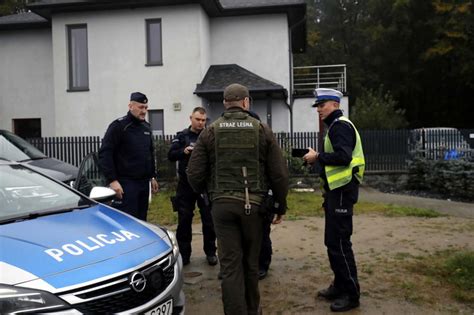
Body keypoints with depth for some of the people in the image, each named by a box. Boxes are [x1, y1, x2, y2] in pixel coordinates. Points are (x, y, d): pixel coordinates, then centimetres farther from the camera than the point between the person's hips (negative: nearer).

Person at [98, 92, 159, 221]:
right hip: (126, 184, -7)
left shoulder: (146, 127, 14)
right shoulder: (119, 126, -8)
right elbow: (105, 153, -14)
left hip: (144, 182, 7)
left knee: (141, 220, 12)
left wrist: (153, 176, 18)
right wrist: (112, 180, -20)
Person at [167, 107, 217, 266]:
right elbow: (170, 155, -2)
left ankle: (210, 252, 21)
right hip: (186, 184, 1)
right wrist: (183, 151, -20)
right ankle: (184, 253, 19)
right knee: (184, 220, 7)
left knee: (209, 220, 6)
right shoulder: (182, 136, 6)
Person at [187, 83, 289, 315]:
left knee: (230, 265, 5)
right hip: (253, 204, 1)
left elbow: (194, 173, 0)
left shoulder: (211, 131, 2)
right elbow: (279, 173, 0)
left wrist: (207, 194, 20)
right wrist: (281, 207, 11)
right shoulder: (261, 130, 1)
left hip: (222, 205, -1)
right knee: (251, 262, 17)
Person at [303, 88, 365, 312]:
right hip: (336, 189, 11)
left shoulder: (341, 126, -13)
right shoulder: (335, 126, 18)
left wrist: (318, 157, -16)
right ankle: (340, 286, 26)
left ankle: (351, 294, 6)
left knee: (339, 242, -5)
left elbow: (343, 156, -26)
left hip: (342, 191, -11)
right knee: (333, 241, 15)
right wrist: (317, 158, 6)